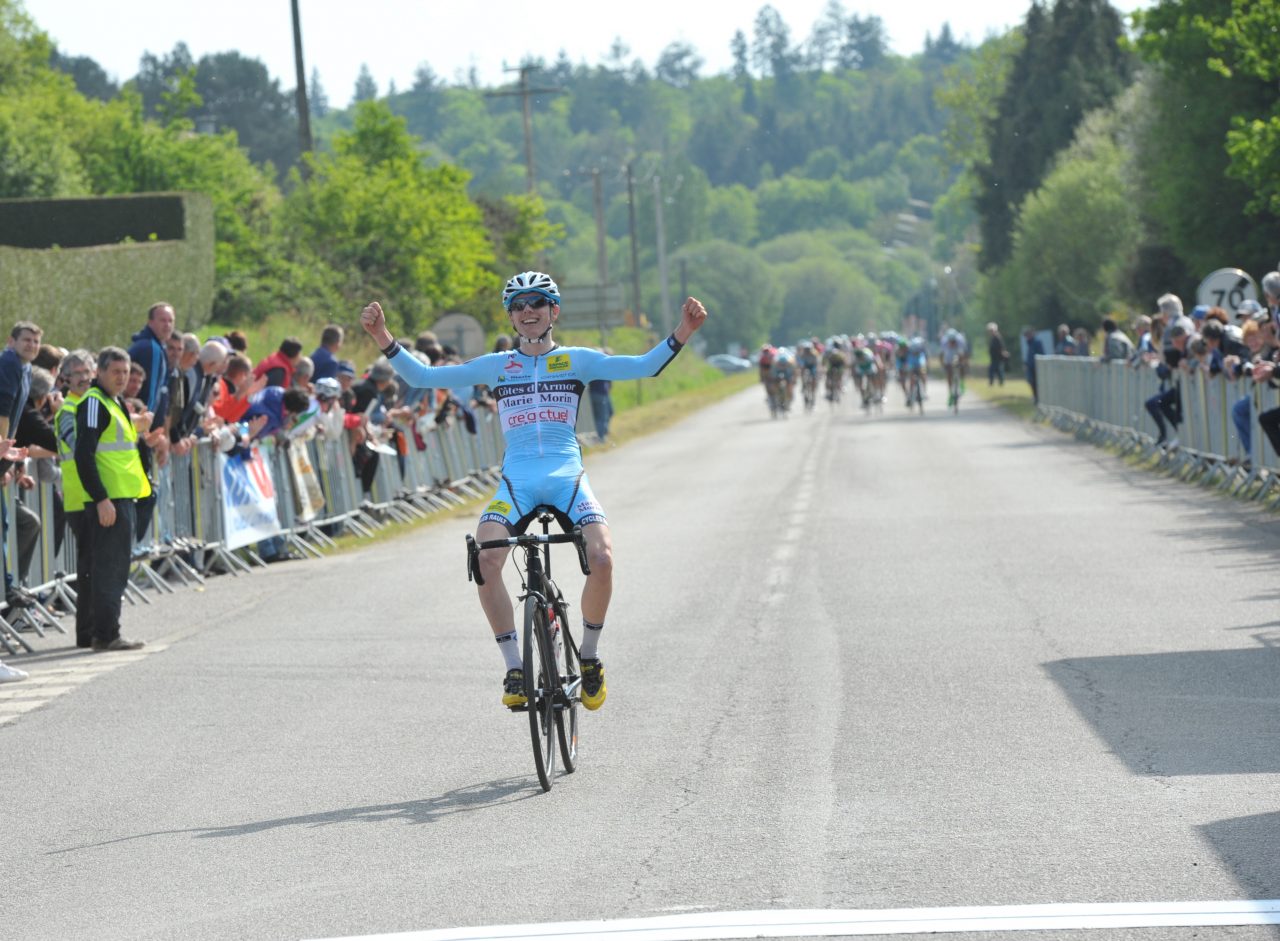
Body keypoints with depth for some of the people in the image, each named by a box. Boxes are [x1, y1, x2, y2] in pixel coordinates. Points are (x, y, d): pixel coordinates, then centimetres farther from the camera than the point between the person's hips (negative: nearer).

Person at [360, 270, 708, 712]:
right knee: (486, 561, -27)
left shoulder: (576, 360, 10)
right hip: (516, 479, 1)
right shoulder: (496, 366, 13)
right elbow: (423, 377, 11)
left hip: (567, 475, -1)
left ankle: (589, 658, 0)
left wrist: (682, 334, -15)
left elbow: (644, 367, -1)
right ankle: (515, 668, -14)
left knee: (601, 559, -25)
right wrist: (383, 339, -2)